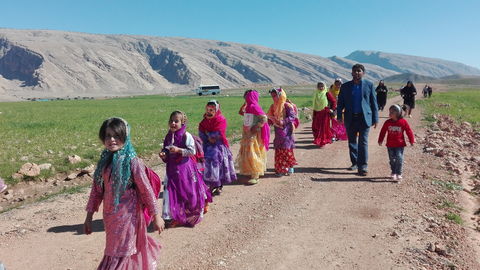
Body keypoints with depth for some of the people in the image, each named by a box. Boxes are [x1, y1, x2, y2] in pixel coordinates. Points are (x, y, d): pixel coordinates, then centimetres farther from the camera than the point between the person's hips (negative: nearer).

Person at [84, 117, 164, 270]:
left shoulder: (132, 161, -18)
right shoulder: (104, 160, 0)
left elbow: (146, 190, -14)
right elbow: (96, 189, 7)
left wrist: (156, 216, -11)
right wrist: (89, 216, 9)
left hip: (128, 216, -5)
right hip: (110, 216, 5)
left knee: (119, 256, 6)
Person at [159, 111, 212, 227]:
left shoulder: (186, 136, -13)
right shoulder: (168, 136, 5)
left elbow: (192, 151, -16)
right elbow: (166, 151, 15)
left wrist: (178, 150, -24)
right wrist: (163, 155, -6)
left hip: (185, 168, -5)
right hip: (172, 168, 5)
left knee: (188, 192, 8)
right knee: (170, 191, 3)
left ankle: (193, 214, 34)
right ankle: (172, 216, 17)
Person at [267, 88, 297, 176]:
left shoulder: (287, 106, -10)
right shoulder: (273, 106, 9)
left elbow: (292, 117, -15)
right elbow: (270, 119, 13)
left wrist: (283, 122, -25)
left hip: (286, 131, -6)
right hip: (278, 132, 6)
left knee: (287, 149, -2)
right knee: (278, 150, 8)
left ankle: (290, 167, 12)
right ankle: (279, 169, 18)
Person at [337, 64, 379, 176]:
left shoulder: (369, 85, 4)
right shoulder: (345, 86, 7)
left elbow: (374, 102, 4)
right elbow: (340, 102, 8)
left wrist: (375, 118, 0)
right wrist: (339, 115, -4)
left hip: (364, 118, -2)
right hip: (350, 119, 3)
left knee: (363, 142, -6)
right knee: (352, 142, 10)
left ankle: (363, 166, -2)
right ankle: (355, 163, 24)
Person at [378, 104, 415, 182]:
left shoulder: (403, 122, -7)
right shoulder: (387, 122, -1)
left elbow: (409, 131, -1)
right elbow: (383, 132, 7)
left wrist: (412, 141, 0)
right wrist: (380, 140, 8)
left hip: (400, 145, -3)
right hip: (390, 145, 3)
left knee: (399, 158, -8)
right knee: (392, 159, 10)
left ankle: (398, 174, 1)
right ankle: (393, 173, 25)